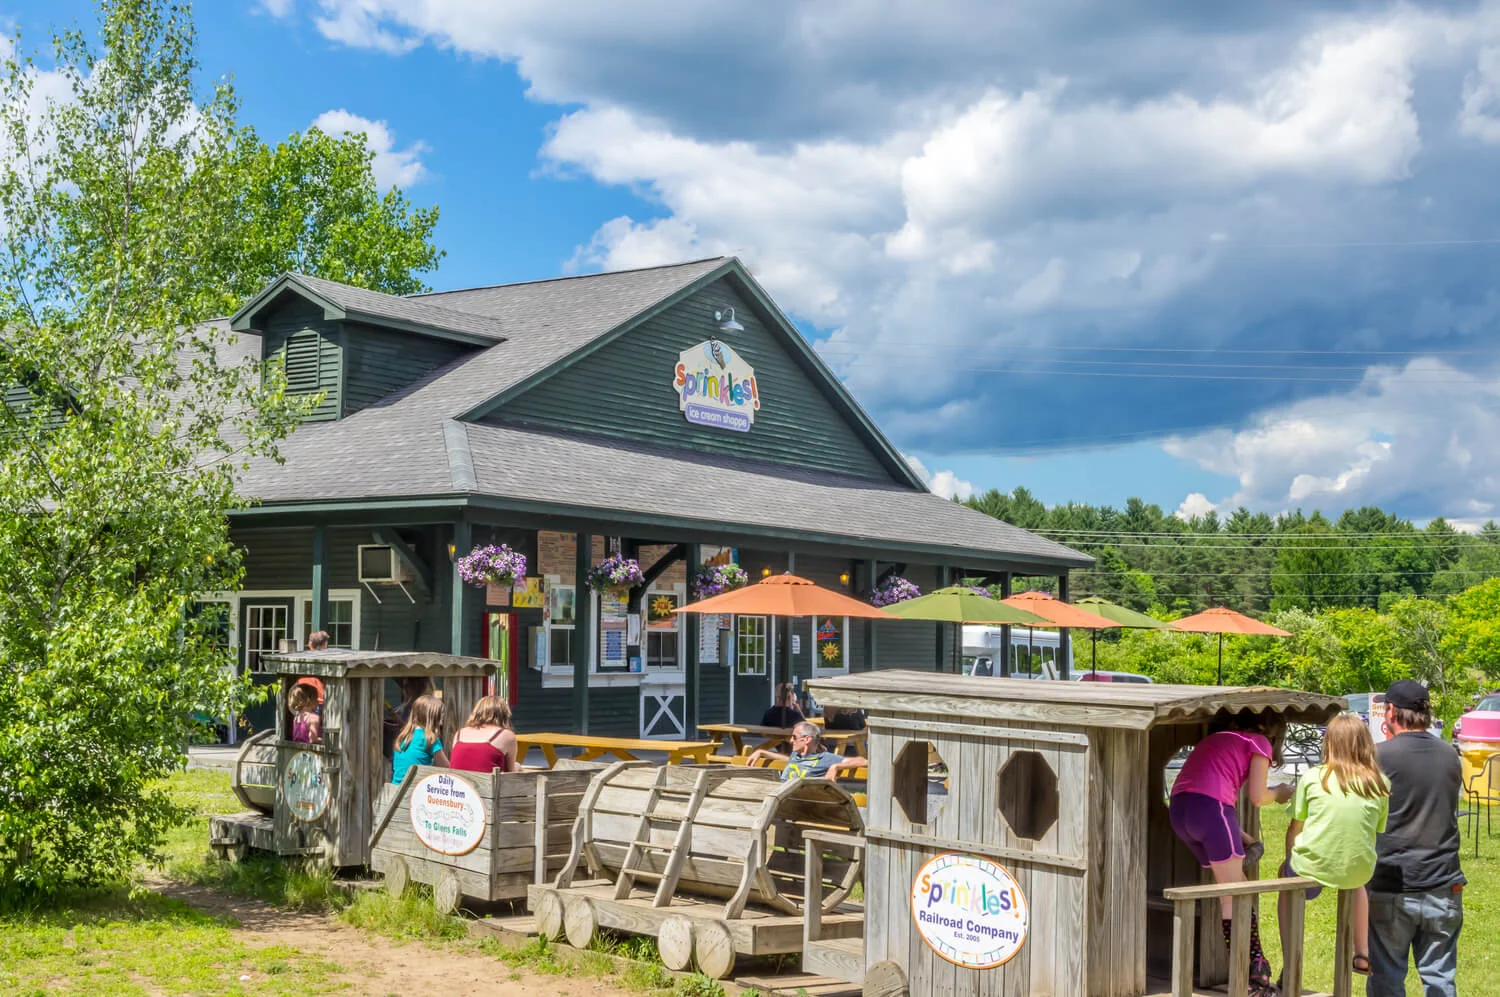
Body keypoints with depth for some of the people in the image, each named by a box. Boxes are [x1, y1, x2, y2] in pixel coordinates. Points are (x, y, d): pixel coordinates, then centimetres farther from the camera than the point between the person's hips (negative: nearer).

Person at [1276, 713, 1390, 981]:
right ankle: (1362, 955, 40)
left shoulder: (1312, 777, -6)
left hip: (1313, 867, -2)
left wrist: (1293, 859, 21)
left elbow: (1294, 829, 1)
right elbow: (1379, 833, 6)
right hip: (1358, 872, 2)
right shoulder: (1379, 784, -2)